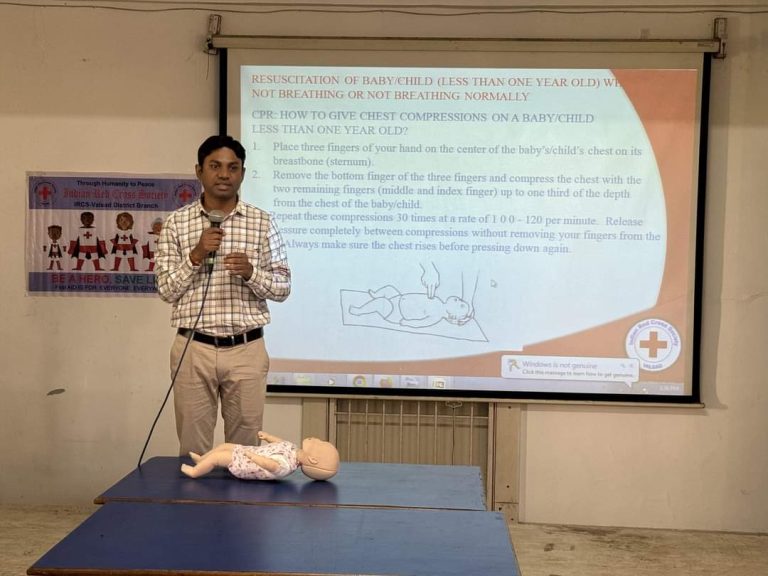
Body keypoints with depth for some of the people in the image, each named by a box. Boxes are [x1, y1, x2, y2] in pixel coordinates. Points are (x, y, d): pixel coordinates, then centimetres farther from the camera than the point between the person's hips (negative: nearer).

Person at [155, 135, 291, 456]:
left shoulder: (263, 223, 2)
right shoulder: (176, 223, 2)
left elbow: (282, 287, 1)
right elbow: (166, 290, 0)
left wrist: (251, 272, -17)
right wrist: (195, 256, -14)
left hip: (246, 350, 0)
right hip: (193, 349, 0)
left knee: (245, 446, 9)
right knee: (193, 448, 8)